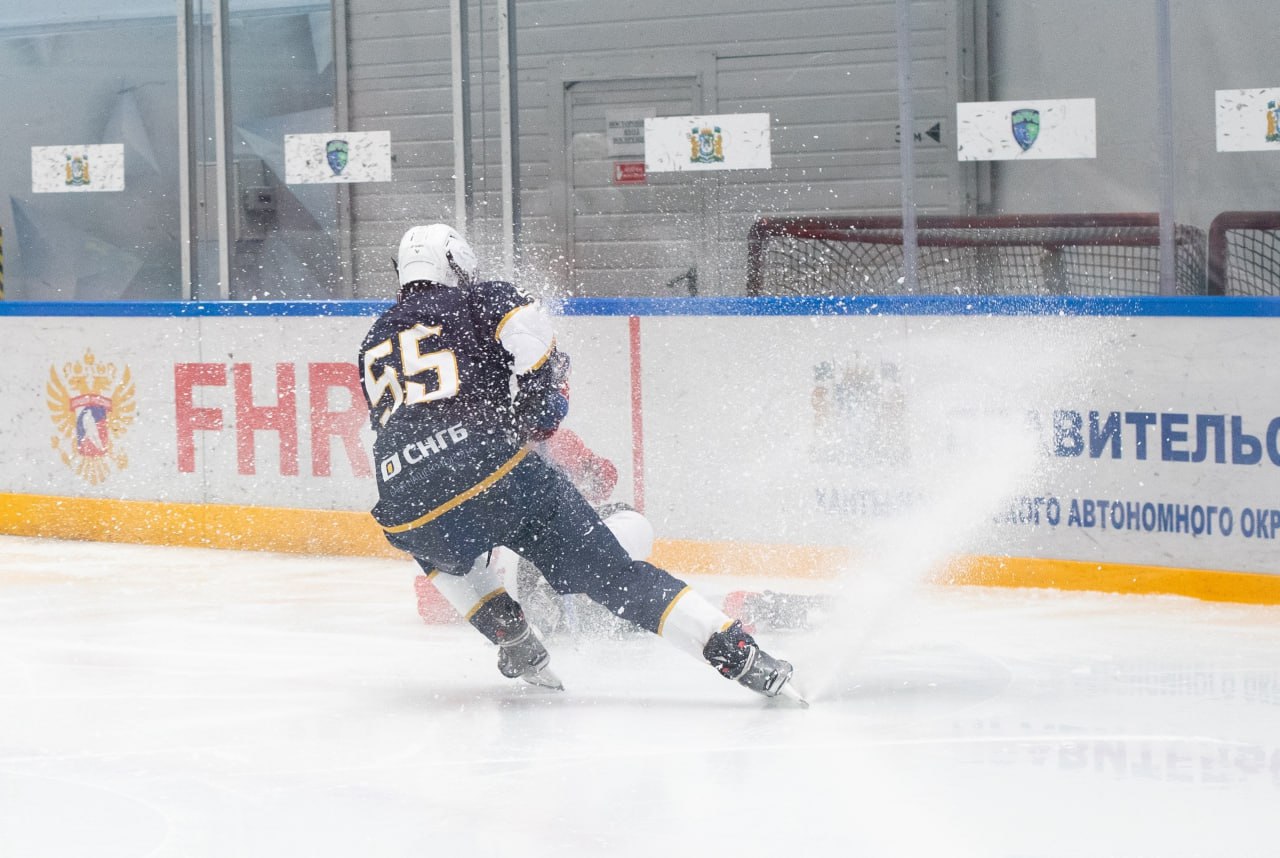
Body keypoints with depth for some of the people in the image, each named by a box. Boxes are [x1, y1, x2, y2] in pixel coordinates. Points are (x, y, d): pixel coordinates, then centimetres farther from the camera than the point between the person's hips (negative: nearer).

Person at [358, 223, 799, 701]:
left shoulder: (372, 347, 28)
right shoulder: (477, 300, 15)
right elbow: (526, 326, -6)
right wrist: (536, 401, 7)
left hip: (409, 514, 3)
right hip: (500, 476, -3)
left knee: (437, 549, 40)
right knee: (612, 574, 3)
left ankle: (516, 643, 25)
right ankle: (738, 655, -9)